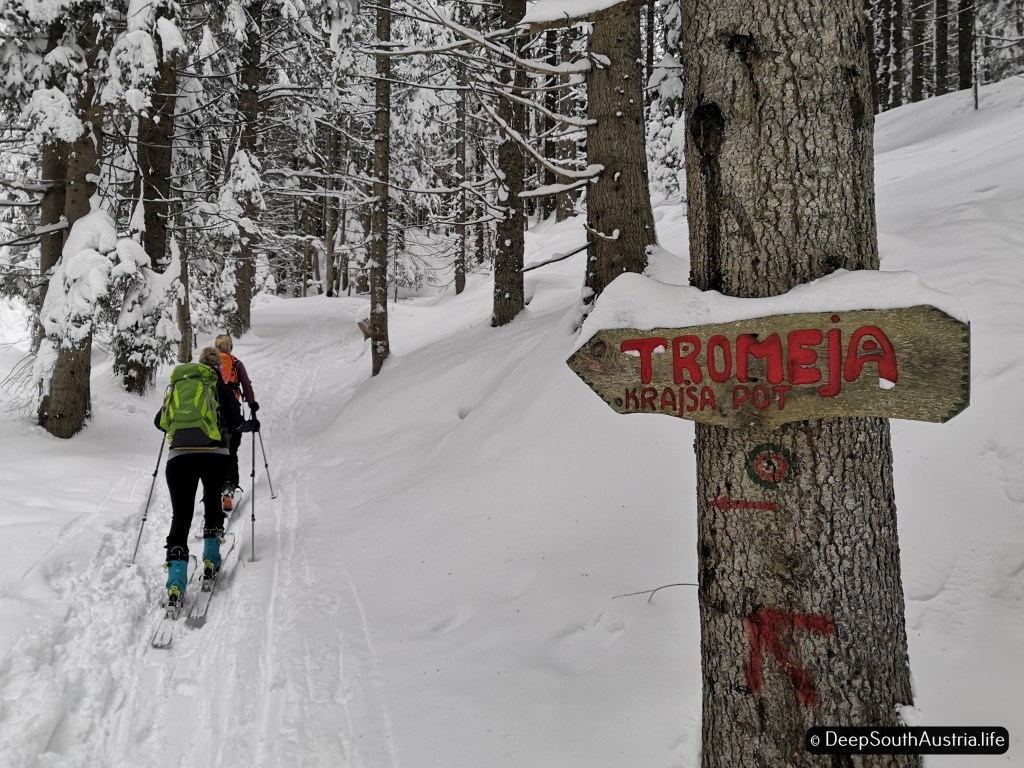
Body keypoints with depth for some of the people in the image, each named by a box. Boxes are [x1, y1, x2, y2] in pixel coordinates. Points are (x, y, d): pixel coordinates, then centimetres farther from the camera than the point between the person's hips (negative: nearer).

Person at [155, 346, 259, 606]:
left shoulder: (175, 386, 18)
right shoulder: (219, 386, 9)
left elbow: (160, 422, 24)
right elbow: (234, 424, 3)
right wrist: (251, 425, 24)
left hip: (178, 456, 2)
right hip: (214, 455, -1)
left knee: (180, 515, 2)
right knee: (212, 501, 25)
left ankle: (176, 581, -12)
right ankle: (211, 560, 24)